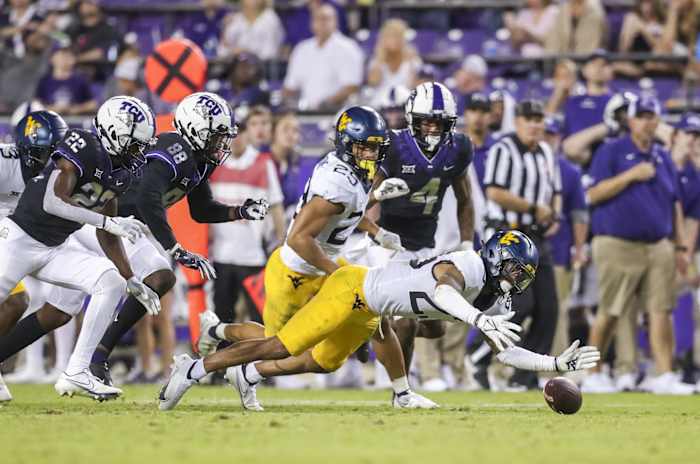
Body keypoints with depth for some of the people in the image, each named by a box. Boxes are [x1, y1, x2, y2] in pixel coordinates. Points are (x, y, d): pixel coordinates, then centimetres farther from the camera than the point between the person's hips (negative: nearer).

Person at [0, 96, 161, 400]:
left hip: (56, 249, 7)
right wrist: (110, 222, -33)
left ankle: (76, 373, -13)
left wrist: (132, 281, 9)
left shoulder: (121, 172, 3)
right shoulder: (82, 149, -21)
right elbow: (53, 202, -31)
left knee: (111, 282, -13)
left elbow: (105, 236, 12)